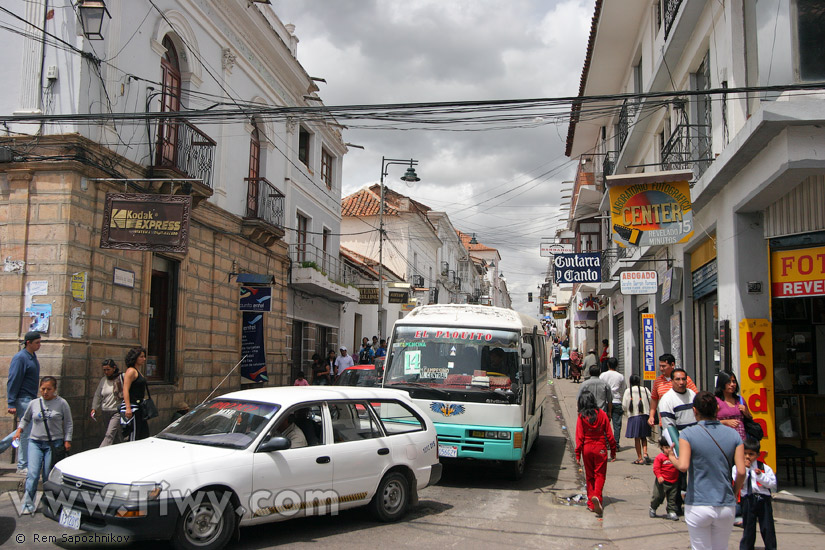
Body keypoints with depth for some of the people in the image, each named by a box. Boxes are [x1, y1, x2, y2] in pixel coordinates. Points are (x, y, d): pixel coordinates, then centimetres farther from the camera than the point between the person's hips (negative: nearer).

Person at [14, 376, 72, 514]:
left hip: (54, 443, -2)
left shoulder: (61, 403, 0)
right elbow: (25, 419, 22)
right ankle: (28, 504, -7)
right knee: (32, 474, -10)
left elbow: (68, 423, 4)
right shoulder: (34, 403, 7)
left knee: (49, 476, 1)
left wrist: (67, 440, -1)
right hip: (35, 442, 2)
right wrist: (19, 431, 7)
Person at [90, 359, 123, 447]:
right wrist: (94, 408, 5)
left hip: (117, 411, -6)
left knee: (109, 435, -16)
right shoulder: (103, 380, 11)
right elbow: (97, 395, 16)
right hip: (105, 412, 6)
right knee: (115, 436, 12)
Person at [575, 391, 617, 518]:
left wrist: (578, 454, -1)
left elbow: (579, 437, -7)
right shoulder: (601, 414, -3)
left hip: (587, 449, 0)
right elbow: (609, 434, -1)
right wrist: (613, 450, 8)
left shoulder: (581, 417, -7)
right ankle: (597, 496, -19)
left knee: (589, 476, 12)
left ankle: (591, 504, 14)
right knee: (600, 474, 5)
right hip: (600, 448, 0)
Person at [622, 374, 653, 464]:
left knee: (637, 438, 4)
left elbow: (624, 406, -3)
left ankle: (640, 458, 6)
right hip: (645, 416, 2)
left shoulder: (628, 391, -3)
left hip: (633, 416, -2)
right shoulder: (645, 390, 1)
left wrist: (627, 411, 19)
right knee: (643, 437, 14)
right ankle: (645, 453, -4)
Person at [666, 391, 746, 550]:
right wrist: (734, 493, 12)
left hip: (698, 506, -3)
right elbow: (741, 471, -5)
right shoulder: (733, 434, 0)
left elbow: (683, 466, -20)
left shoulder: (688, 434, -8)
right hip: (726, 506, 3)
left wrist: (671, 457, 1)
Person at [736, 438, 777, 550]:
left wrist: (760, 476, -14)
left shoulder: (764, 468, 4)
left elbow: (773, 484, -2)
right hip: (747, 500, -1)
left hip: (763, 500, 1)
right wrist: (745, 468, -13)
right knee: (748, 528, 6)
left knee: (767, 528, 6)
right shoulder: (737, 467, 1)